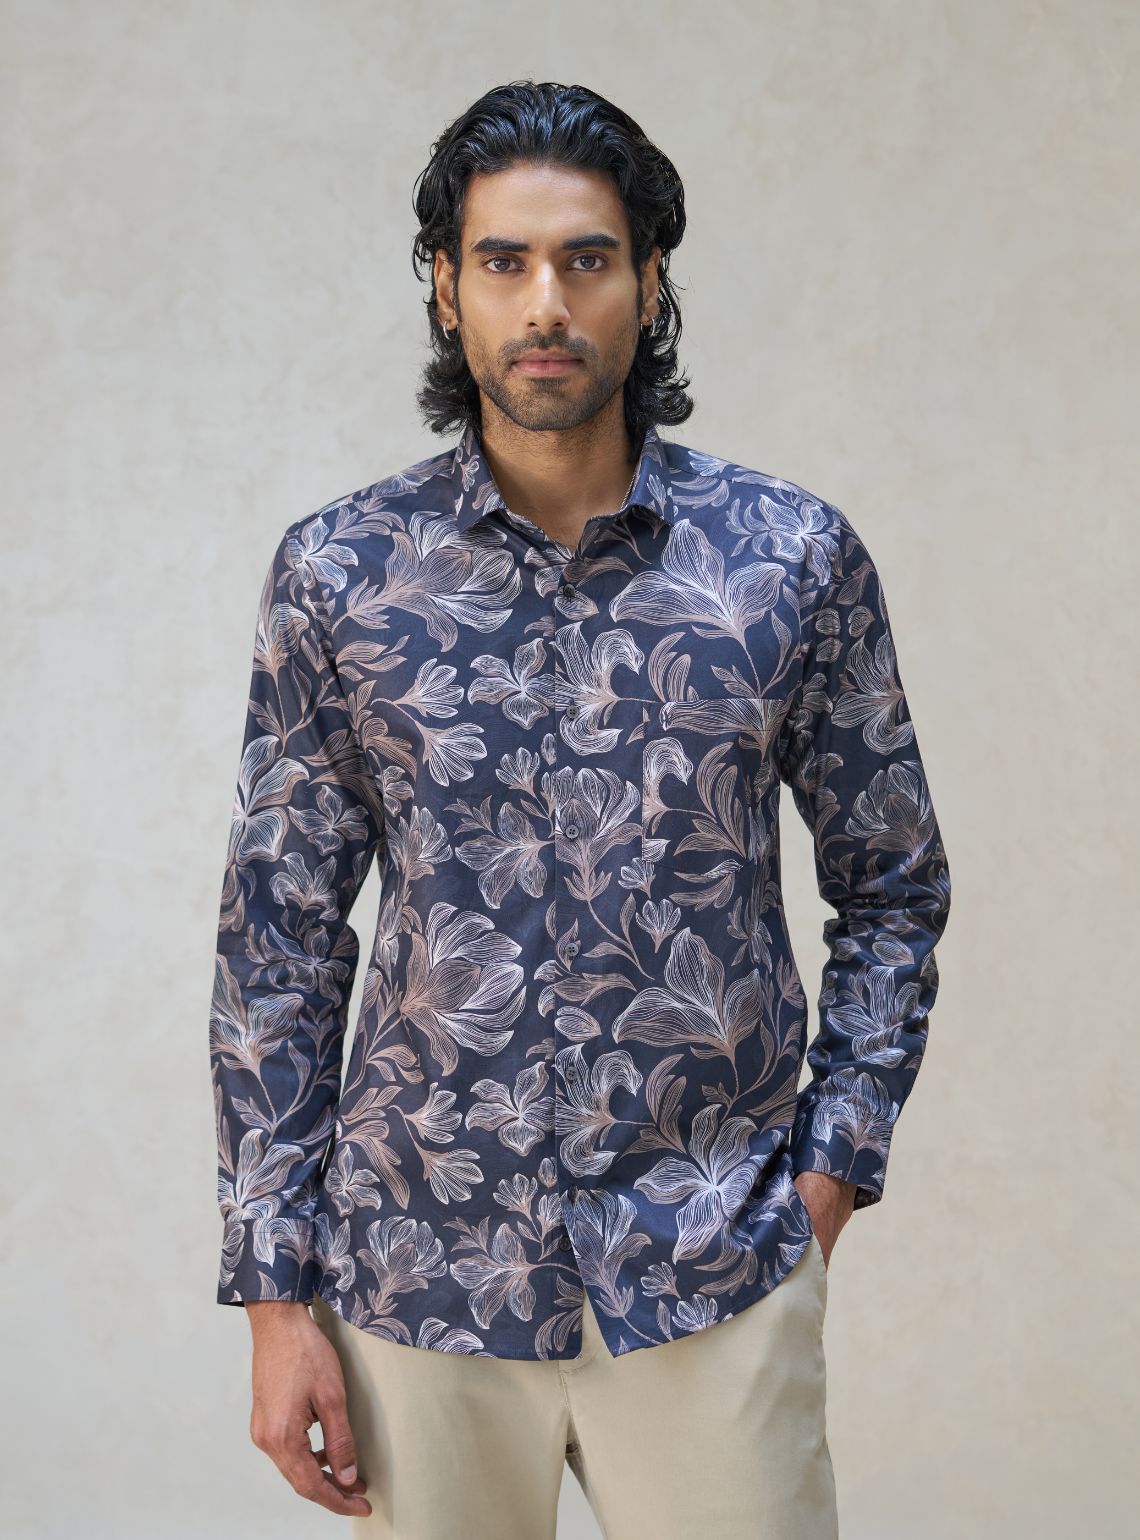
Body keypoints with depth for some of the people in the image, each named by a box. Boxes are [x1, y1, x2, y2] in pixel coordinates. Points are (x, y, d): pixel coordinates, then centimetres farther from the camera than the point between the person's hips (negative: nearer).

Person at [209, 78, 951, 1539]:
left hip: (714, 1280, 0)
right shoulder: (337, 573, -2)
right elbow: (279, 938, 1)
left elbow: (892, 886, 8)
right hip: (419, 1263, 1)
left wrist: (832, 1167, 0)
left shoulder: (796, 559, -3)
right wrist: (276, 1295, -1)